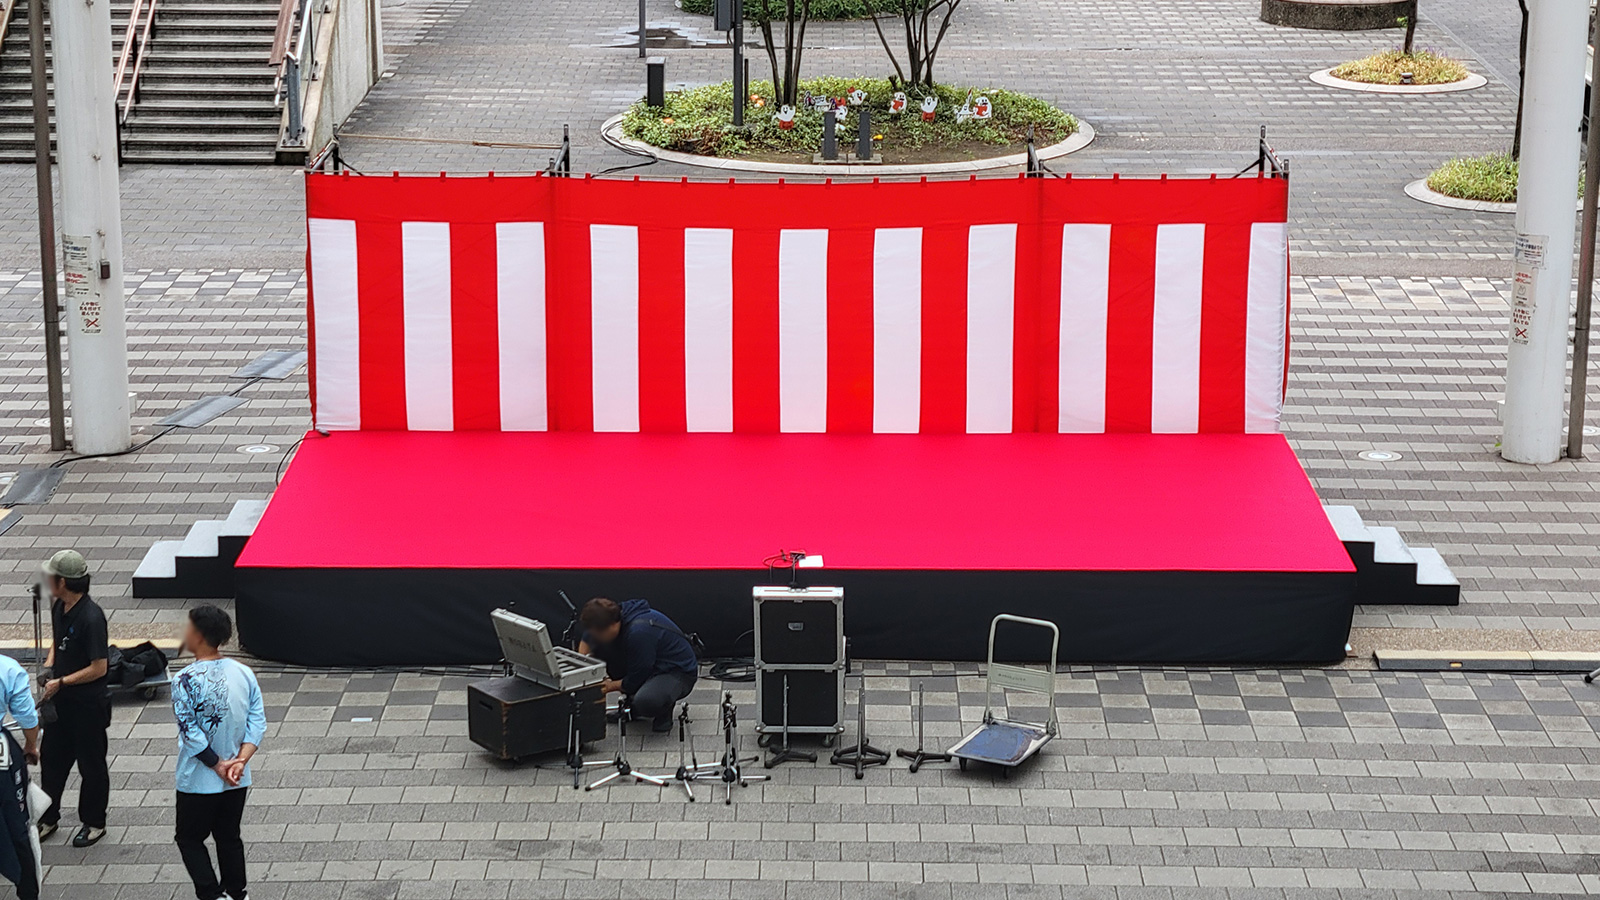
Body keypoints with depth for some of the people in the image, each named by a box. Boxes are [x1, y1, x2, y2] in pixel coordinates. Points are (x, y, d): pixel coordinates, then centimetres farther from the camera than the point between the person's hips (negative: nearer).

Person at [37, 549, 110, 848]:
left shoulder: (91, 618, -26)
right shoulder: (59, 607, 0)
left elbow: (98, 669, -23)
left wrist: (61, 682, -18)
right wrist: (49, 667, 0)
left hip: (88, 703, -8)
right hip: (61, 700, 8)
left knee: (91, 765, 9)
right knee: (51, 758, 17)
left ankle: (94, 823, 24)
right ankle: (48, 818, 32)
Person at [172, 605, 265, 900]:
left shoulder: (186, 680, -19)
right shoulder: (244, 673, -3)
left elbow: (190, 732, -20)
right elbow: (258, 721, -6)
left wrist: (217, 765, -12)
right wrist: (240, 760, -11)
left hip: (199, 781, -5)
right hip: (237, 780, 5)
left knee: (190, 840, 10)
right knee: (229, 837, 19)